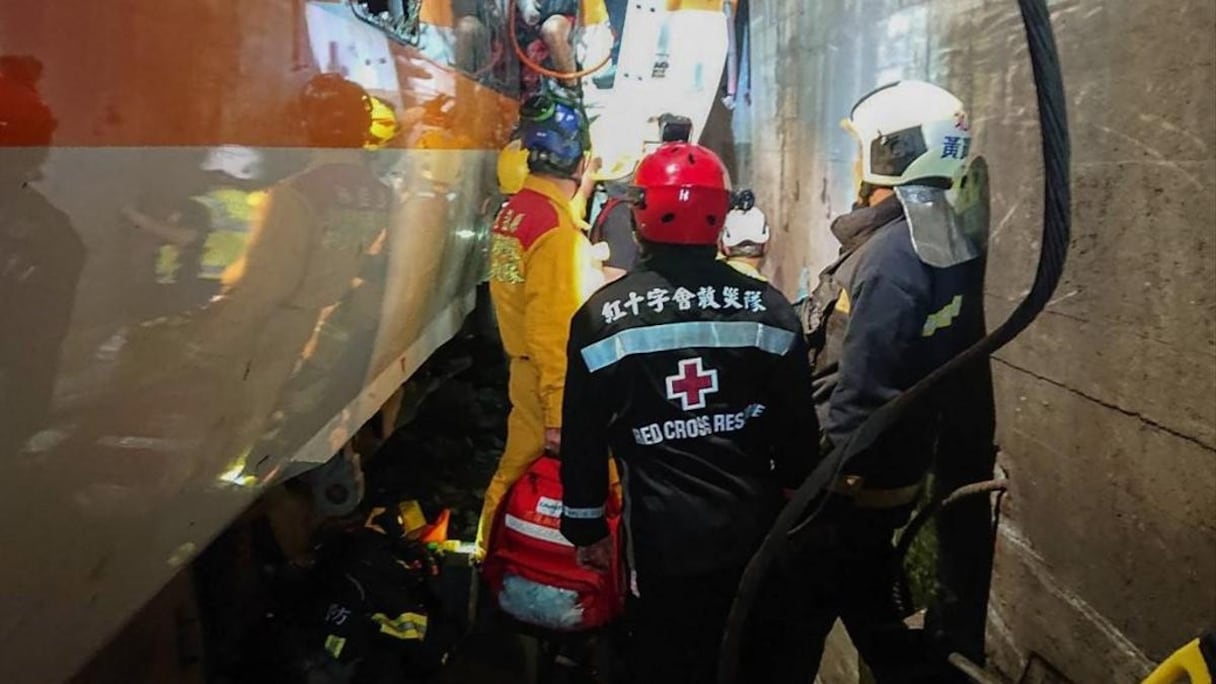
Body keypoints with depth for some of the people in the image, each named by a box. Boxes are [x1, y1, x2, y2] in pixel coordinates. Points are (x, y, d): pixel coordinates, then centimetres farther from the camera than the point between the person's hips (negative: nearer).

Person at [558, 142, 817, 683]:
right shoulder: (768, 308, -3)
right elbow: (798, 430, 3)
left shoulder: (603, 315, -8)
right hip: (755, 535, 2)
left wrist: (586, 525, 10)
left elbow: (584, 437, -2)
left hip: (662, 541, -2)